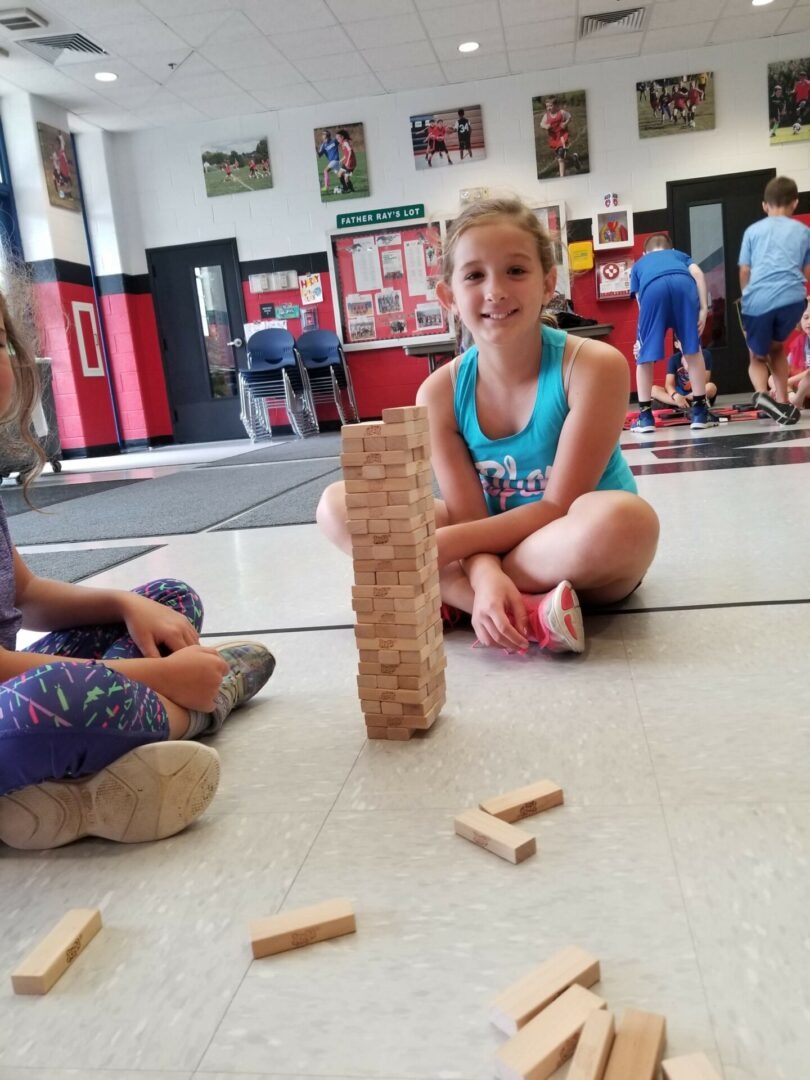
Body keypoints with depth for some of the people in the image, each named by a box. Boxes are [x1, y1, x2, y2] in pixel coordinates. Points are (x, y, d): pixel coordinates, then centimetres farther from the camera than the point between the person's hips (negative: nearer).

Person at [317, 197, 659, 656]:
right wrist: (487, 579, -35)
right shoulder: (441, 392, -10)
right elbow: (469, 517, -13)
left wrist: (440, 547, -25)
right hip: (495, 549, 4)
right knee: (339, 505, -11)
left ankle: (451, 594, -18)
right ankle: (525, 611, -25)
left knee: (621, 518, -39)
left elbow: (558, 508, -21)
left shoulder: (594, 365, -19)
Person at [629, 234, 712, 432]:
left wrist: (644, 338, 33)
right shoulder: (679, 255, 40)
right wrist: (704, 308, 11)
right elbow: (698, 274, 18)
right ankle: (699, 412, 15)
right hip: (683, 284, 1)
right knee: (693, 351, 13)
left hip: (652, 289, -1)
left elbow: (640, 301, 28)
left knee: (645, 356, 12)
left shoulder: (639, 265, 40)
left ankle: (645, 416, 11)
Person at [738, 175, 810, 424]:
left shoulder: (753, 230, 20)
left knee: (757, 357, 18)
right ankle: (782, 403, 18)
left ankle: (762, 393, -13)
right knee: (776, 346, 27)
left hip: (757, 300, -1)